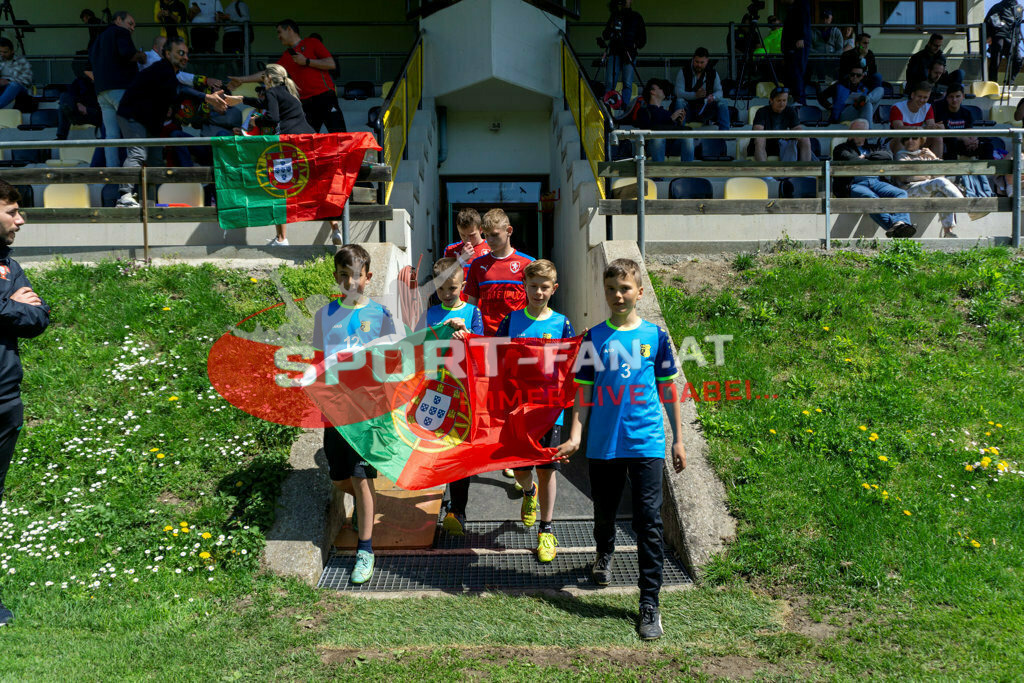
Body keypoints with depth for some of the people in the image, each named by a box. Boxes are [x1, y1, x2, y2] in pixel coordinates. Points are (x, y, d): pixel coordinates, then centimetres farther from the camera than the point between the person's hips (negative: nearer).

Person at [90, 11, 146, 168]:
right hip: (121, 87, -8)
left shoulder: (99, 39, 30)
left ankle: (111, 168, -5)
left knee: (111, 134, 2)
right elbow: (126, 53, -16)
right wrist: (141, 56, 1)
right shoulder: (121, 32, 3)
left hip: (102, 92, 8)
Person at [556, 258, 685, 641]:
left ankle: (650, 604, 3)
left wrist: (678, 439, 9)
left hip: (646, 442, -1)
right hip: (603, 444, 1)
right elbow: (584, 392, 4)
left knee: (648, 520, -5)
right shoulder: (594, 338, 3)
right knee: (604, 512, 16)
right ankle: (604, 555, 50)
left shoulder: (655, 336, 2)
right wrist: (575, 437, -6)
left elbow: (668, 389, 9)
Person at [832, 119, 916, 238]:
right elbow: (849, 159, 2)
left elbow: (888, 156, 11)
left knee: (901, 193, -26)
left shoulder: (876, 148, 34)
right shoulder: (842, 148, 26)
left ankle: (902, 222, -53)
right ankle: (892, 224, -59)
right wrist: (873, 162, 8)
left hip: (877, 182, 4)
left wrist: (866, 157, 7)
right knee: (871, 198, -38)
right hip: (855, 184, -4)